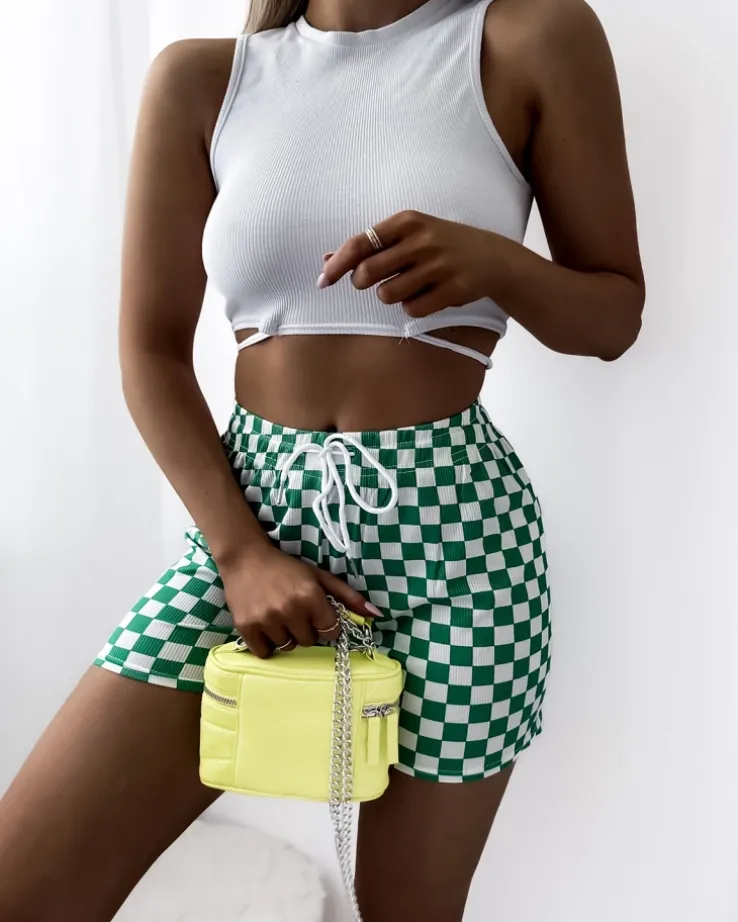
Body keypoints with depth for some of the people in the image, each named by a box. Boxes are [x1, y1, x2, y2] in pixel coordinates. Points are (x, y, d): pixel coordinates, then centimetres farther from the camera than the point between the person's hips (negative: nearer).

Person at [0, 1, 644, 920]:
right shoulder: (198, 79, 6)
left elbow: (616, 316, 4)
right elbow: (151, 350, 4)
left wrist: (495, 262, -18)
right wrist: (239, 551, -8)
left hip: (449, 514, -1)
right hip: (254, 498, 2)